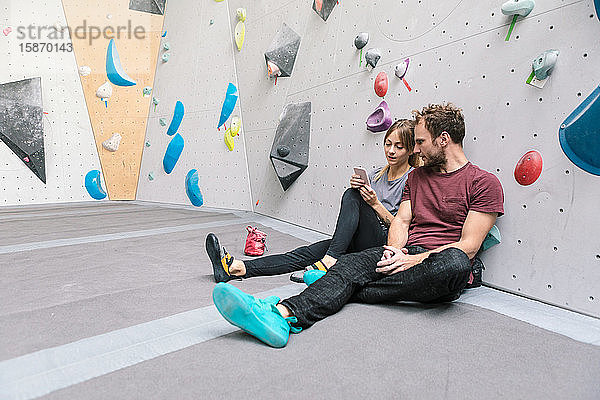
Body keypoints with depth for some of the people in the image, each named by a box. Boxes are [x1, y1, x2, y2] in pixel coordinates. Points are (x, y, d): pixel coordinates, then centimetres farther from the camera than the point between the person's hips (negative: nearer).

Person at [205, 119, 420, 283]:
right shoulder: (374, 176, 17)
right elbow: (352, 217, 9)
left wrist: (375, 203, -16)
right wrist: (355, 189, -10)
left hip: (387, 245, -5)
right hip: (358, 245, 5)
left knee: (353, 196, -27)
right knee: (306, 253, -17)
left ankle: (328, 262, -35)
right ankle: (237, 268, -29)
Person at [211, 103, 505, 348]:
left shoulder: (484, 182, 2)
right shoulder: (417, 176, 21)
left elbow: (468, 245, -7)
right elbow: (401, 220, 14)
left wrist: (415, 259, -19)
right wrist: (394, 249, -9)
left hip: (442, 261, -4)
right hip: (408, 253, 4)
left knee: (455, 263, -40)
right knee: (351, 263, -25)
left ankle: (341, 289, -30)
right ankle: (283, 314, -50)